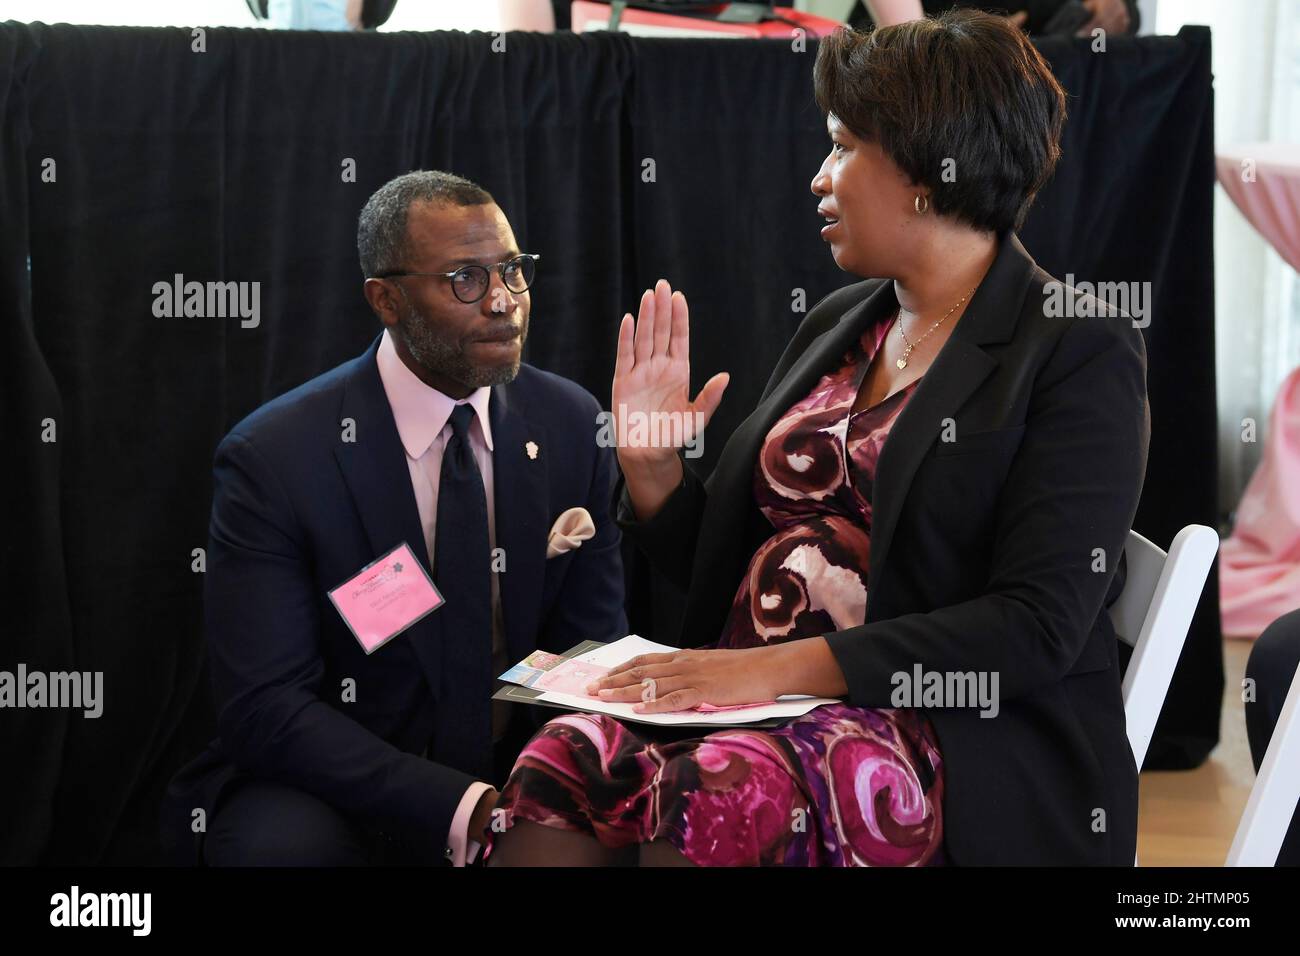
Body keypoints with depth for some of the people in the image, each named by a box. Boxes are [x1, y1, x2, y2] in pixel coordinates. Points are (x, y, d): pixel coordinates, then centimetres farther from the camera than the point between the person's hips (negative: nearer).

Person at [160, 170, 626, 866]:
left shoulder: (570, 423, 0)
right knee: (285, 842, -35)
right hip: (337, 789, -4)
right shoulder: (272, 458, -13)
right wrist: (465, 809, -30)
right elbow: (266, 707, -18)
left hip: (522, 768, 4)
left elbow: (594, 648, 4)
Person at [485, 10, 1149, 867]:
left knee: (718, 792, -34)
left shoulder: (1083, 353, -4)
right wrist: (650, 464, 3)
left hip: (964, 742, -5)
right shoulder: (836, 326, 17)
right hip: (760, 710, 6)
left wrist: (781, 666, -21)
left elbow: (1038, 628, -15)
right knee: (561, 764, -24)